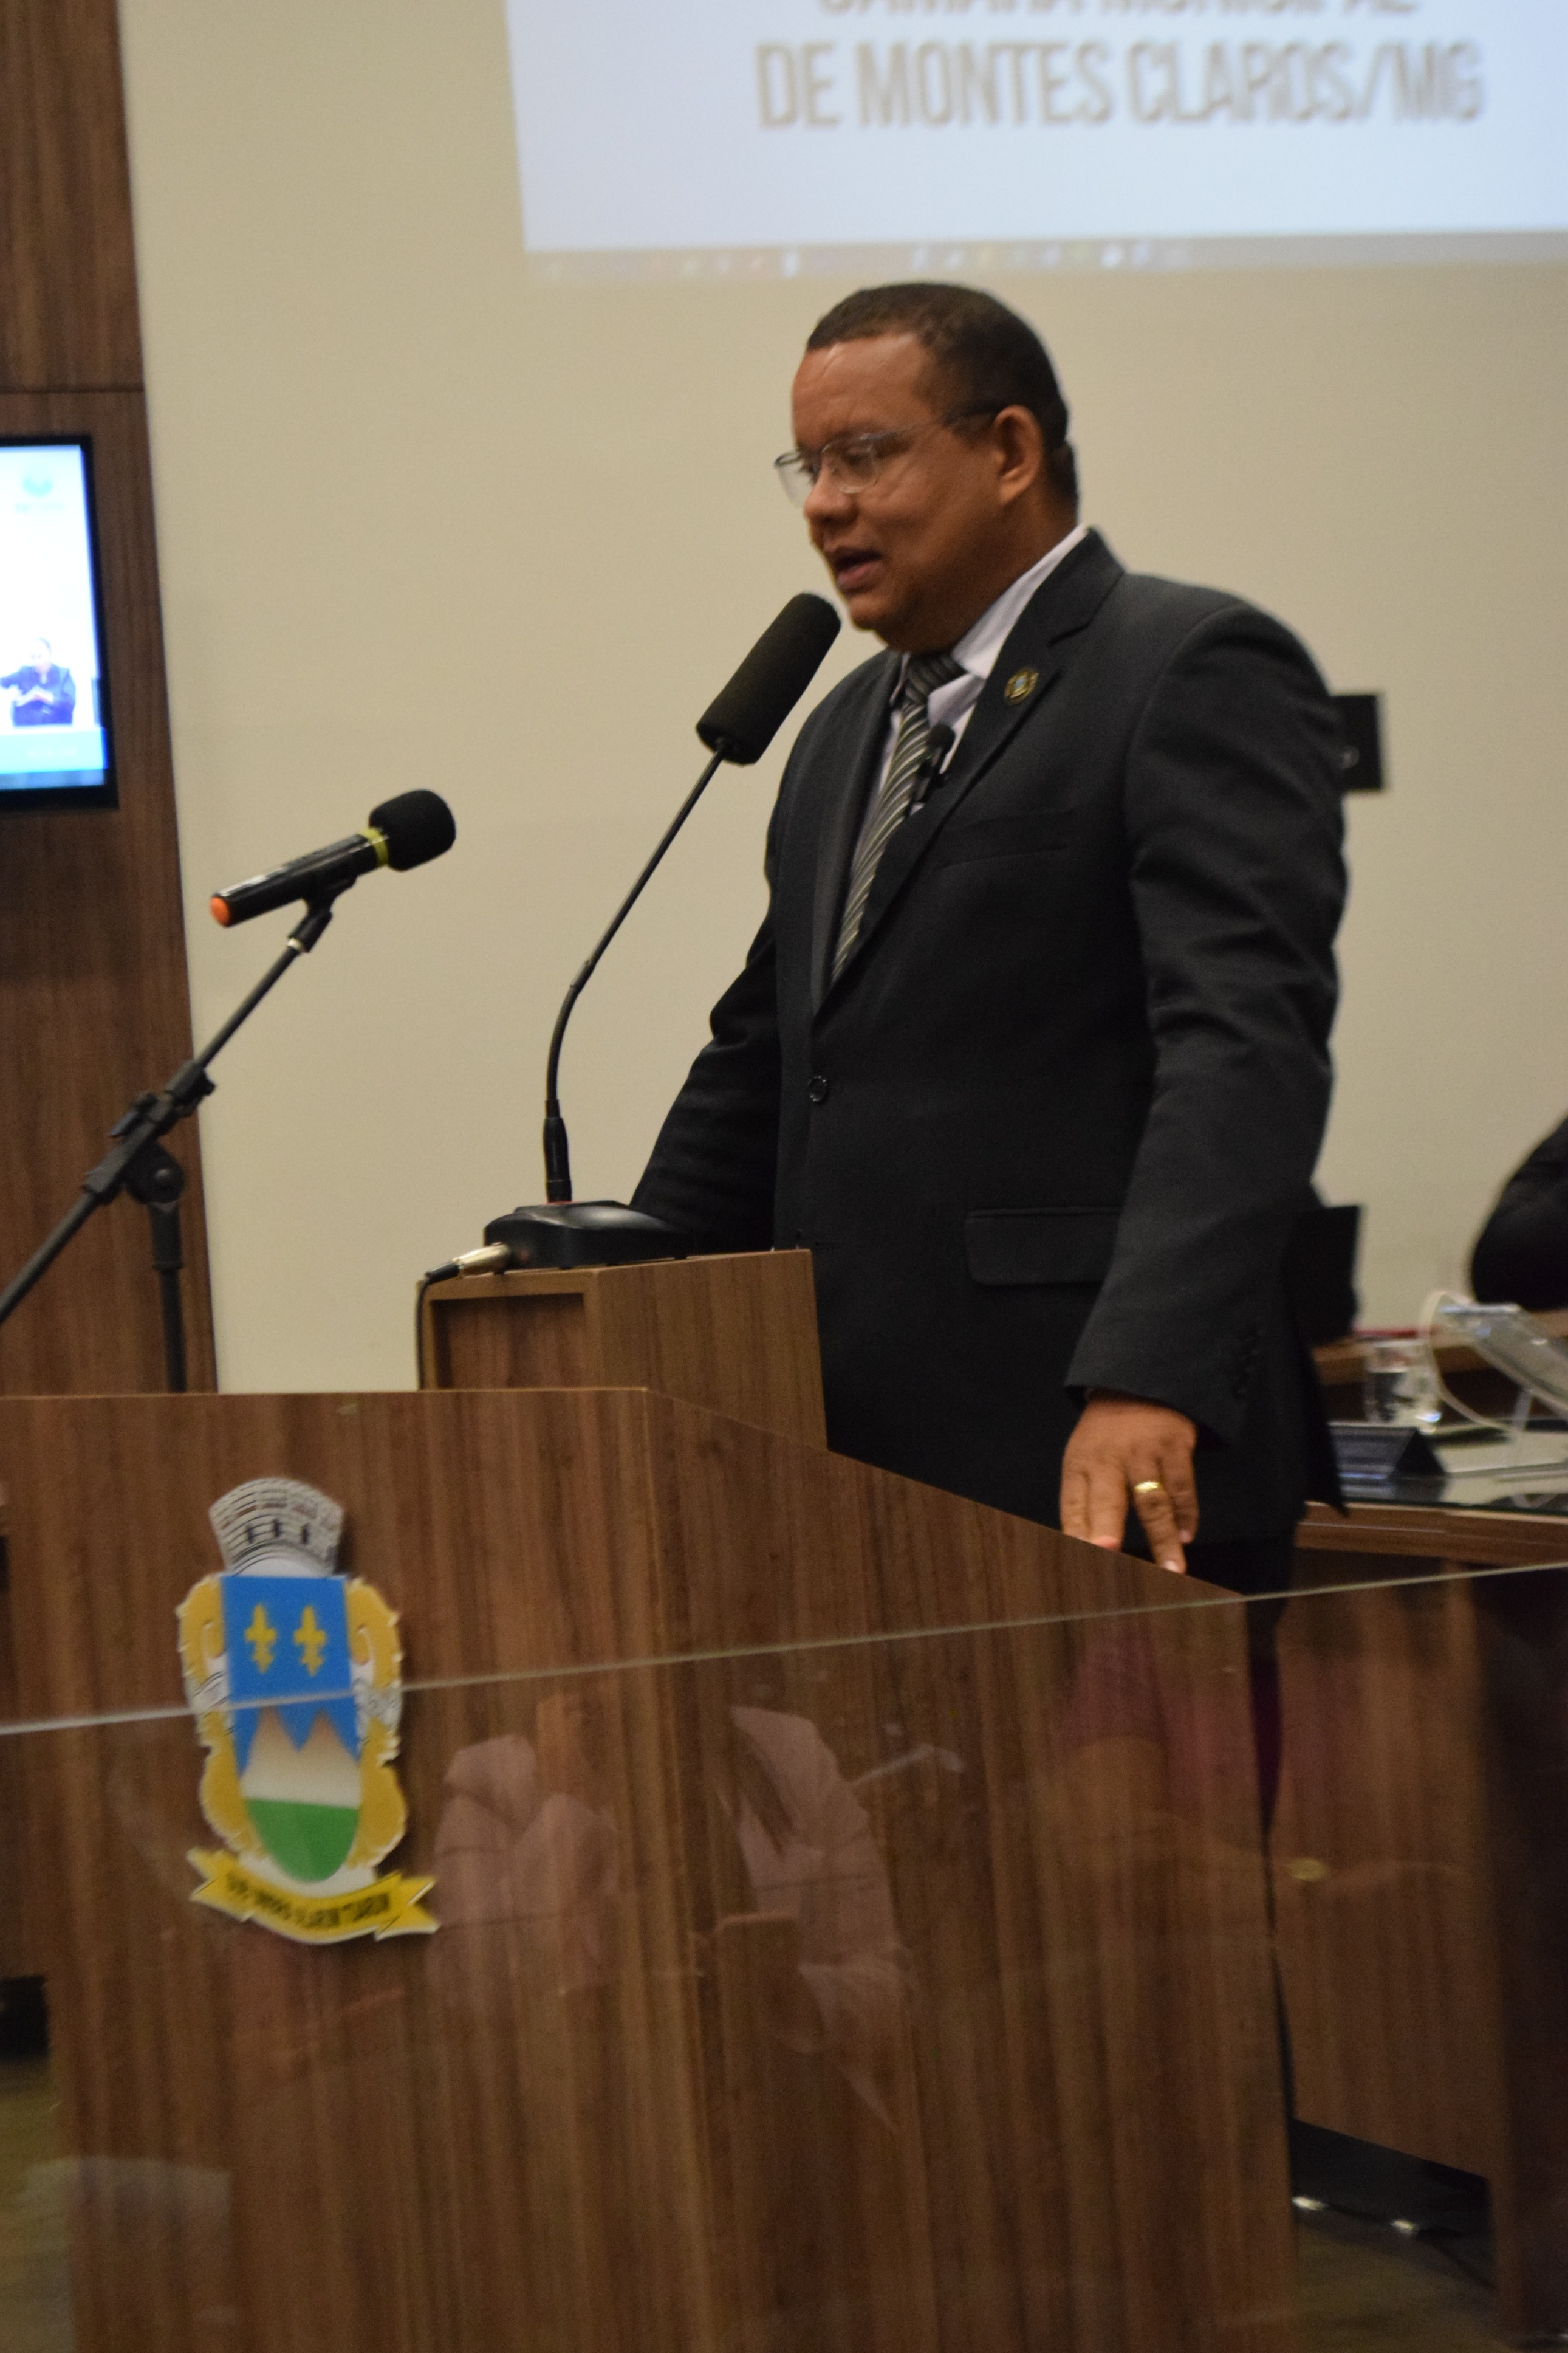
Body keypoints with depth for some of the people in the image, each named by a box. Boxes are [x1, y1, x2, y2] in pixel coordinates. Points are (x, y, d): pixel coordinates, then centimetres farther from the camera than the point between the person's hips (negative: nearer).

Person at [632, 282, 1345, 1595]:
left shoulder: (1198, 674, -4)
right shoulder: (846, 733, 22)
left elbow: (1243, 1045, -17)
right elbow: (761, 1065, 29)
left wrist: (1150, 1386, -29)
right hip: (862, 1473, 7)